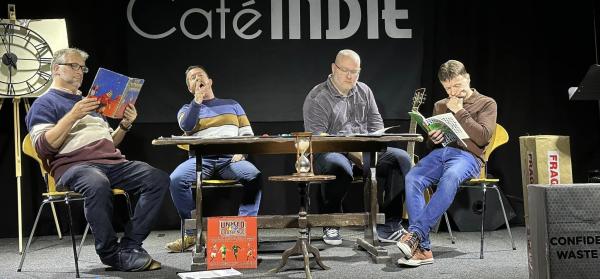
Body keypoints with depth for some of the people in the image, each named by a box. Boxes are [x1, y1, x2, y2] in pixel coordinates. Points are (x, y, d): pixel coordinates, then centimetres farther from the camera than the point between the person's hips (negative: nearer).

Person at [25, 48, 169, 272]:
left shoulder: (89, 102, 32)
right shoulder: (44, 104, 10)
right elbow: (44, 147, -6)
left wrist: (125, 125, 11)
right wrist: (73, 116, -13)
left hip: (112, 162, 7)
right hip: (73, 165, -6)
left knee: (158, 178, -19)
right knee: (98, 184, -42)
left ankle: (130, 246, -21)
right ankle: (111, 253, -24)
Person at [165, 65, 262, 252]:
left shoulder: (231, 105, 25)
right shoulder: (187, 109, 22)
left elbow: (248, 133, 16)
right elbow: (186, 126, -4)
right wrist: (197, 99, -3)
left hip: (230, 159, 0)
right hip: (201, 160, 0)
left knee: (254, 176, -32)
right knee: (176, 179, -30)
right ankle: (192, 233, -16)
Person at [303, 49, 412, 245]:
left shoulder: (364, 91, 16)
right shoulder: (317, 98, -3)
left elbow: (376, 122, 17)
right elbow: (316, 137, -12)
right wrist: (349, 151, -22)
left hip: (365, 152, 5)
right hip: (331, 152, -5)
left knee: (401, 158, -18)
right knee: (339, 167, -40)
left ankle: (389, 225, -14)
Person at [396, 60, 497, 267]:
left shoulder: (486, 104, 12)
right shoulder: (440, 106, 27)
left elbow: (483, 137, -3)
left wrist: (460, 112, -3)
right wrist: (432, 139, 5)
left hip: (467, 155, -4)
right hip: (439, 152, 4)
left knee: (450, 178, -41)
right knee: (412, 178, -30)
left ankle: (415, 234, -43)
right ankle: (422, 248, -34)